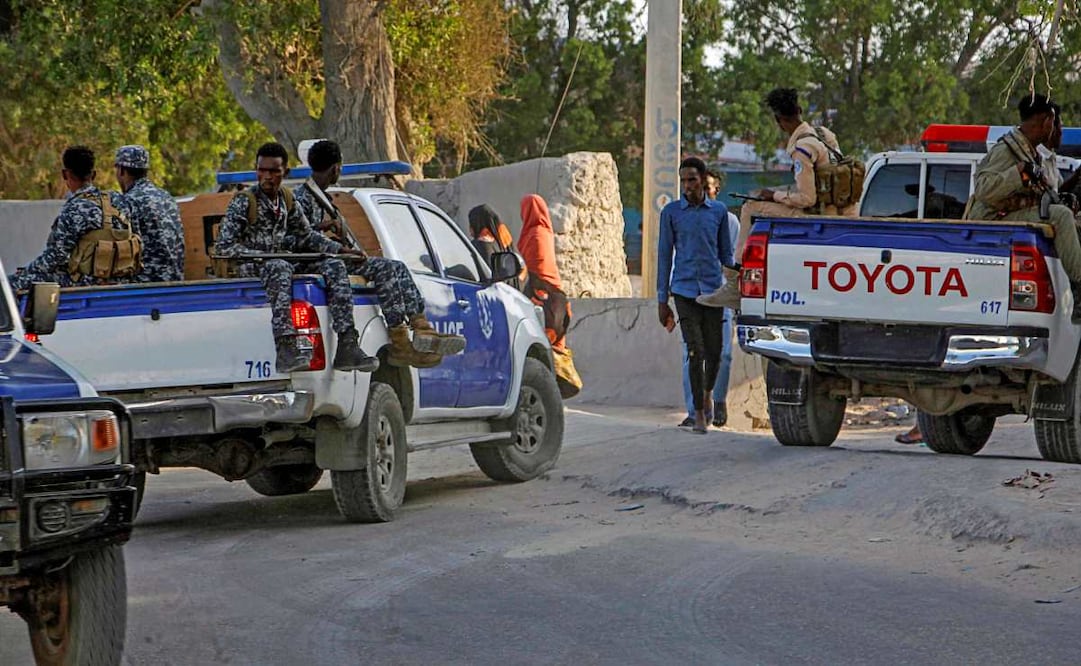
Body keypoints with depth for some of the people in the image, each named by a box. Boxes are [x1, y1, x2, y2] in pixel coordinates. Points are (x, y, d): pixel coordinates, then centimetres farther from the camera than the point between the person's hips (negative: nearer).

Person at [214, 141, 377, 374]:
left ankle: (347, 348, -25)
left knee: (334, 266, -14)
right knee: (279, 268, -40)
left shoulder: (288, 201, 13)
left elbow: (307, 235, 23)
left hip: (283, 261, 6)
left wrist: (340, 250, 8)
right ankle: (286, 349, -53)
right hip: (252, 267, -6)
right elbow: (223, 246, -11)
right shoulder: (243, 202, -6)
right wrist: (263, 255, -20)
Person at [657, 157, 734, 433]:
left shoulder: (719, 211, 7)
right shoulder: (671, 212, 3)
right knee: (696, 351, -8)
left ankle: (708, 392, 33)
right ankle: (699, 413, 1)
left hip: (712, 289, 2)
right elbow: (664, 255, 5)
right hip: (684, 289, -2)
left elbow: (726, 253, 14)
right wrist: (662, 299, 3)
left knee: (714, 351, 2)